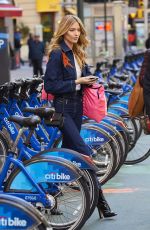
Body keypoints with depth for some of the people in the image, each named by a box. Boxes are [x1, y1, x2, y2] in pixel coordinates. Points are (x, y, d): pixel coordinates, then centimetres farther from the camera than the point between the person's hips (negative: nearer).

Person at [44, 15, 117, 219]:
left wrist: (88, 81, -2)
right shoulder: (57, 53, -11)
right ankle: (99, 198, -15)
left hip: (76, 107, 8)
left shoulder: (78, 53, 12)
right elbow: (50, 85, -15)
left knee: (69, 150, 13)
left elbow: (84, 76, 20)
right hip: (62, 108, -8)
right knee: (84, 152, -14)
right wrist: (76, 82, -16)